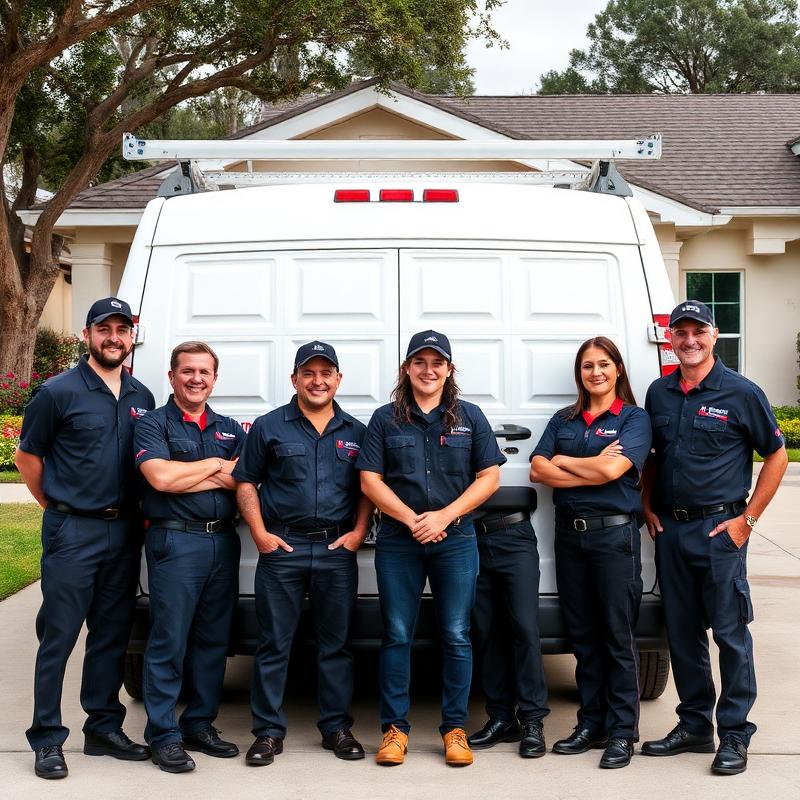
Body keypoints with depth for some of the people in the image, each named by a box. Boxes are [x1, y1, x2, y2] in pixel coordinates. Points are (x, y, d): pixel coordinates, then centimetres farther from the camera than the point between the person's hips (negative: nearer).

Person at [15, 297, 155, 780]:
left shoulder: (142, 397, 9)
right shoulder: (60, 392, -6)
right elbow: (27, 456, 0)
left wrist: (140, 513, 9)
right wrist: (56, 507, 3)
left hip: (124, 530, 5)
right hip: (73, 532, -5)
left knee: (112, 634, 12)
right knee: (59, 635, -2)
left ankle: (104, 729, 22)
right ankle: (47, 739, 6)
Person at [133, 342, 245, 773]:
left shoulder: (230, 429, 16)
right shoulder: (153, 425, 1)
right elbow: (160, 477, -16)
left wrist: (189, 477, -8)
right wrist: (215, 466, -4)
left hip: (223, 541, 6)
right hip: (175, 541, -5)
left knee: (213, 639, 10)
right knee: (170, 641, -4)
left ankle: (200, 724, 21)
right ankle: (163, 734, 3)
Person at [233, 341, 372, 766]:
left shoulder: (356, 432, 11)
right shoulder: (269, 427, 5)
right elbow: (246, 482, 6)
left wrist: (358, 532, 0)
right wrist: (260, 533, -4)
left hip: (337, 550, 2)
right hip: (282, 547, -2)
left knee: (335, 643, 8)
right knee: (273, 643, 2)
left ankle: (336, 727, 18)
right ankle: (268, 731, 10)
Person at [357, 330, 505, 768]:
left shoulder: (470, 417, 6)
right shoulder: (385, 419, 5)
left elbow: (489, 477, 2)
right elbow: (370, 481, 0)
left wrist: (444, 516, -10)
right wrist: (412, 519, -11)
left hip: (456, 539, 0)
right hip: (398, 540, 0)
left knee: (456, 636, 2)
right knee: (397, 635, 2)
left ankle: (455, 728, 12)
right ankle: (395, 728, 12)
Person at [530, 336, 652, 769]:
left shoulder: (634, 418, 0)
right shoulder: (563, 420, 13)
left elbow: (613, 469, -15)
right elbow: (538, 470, 1)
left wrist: (562, 460, -1)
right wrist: (592, 468, -11)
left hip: (615, 534, -5)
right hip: (569, 533, 5)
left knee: (617, 635, -2)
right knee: (582, 635, 10)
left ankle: (622, 733, 6)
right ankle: (591, 724, 19)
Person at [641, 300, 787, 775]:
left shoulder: (741, 393, -4)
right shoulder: (659, 393, 9)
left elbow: (776, 455, -1)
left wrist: (748, 518, -7)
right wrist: (648, 507, 8)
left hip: (720, 528, -5)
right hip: (670, 527, 5)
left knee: (730, 633, -1)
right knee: (682, 633, 12)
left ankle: (735, 735, 9)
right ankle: (694, 726, 24)